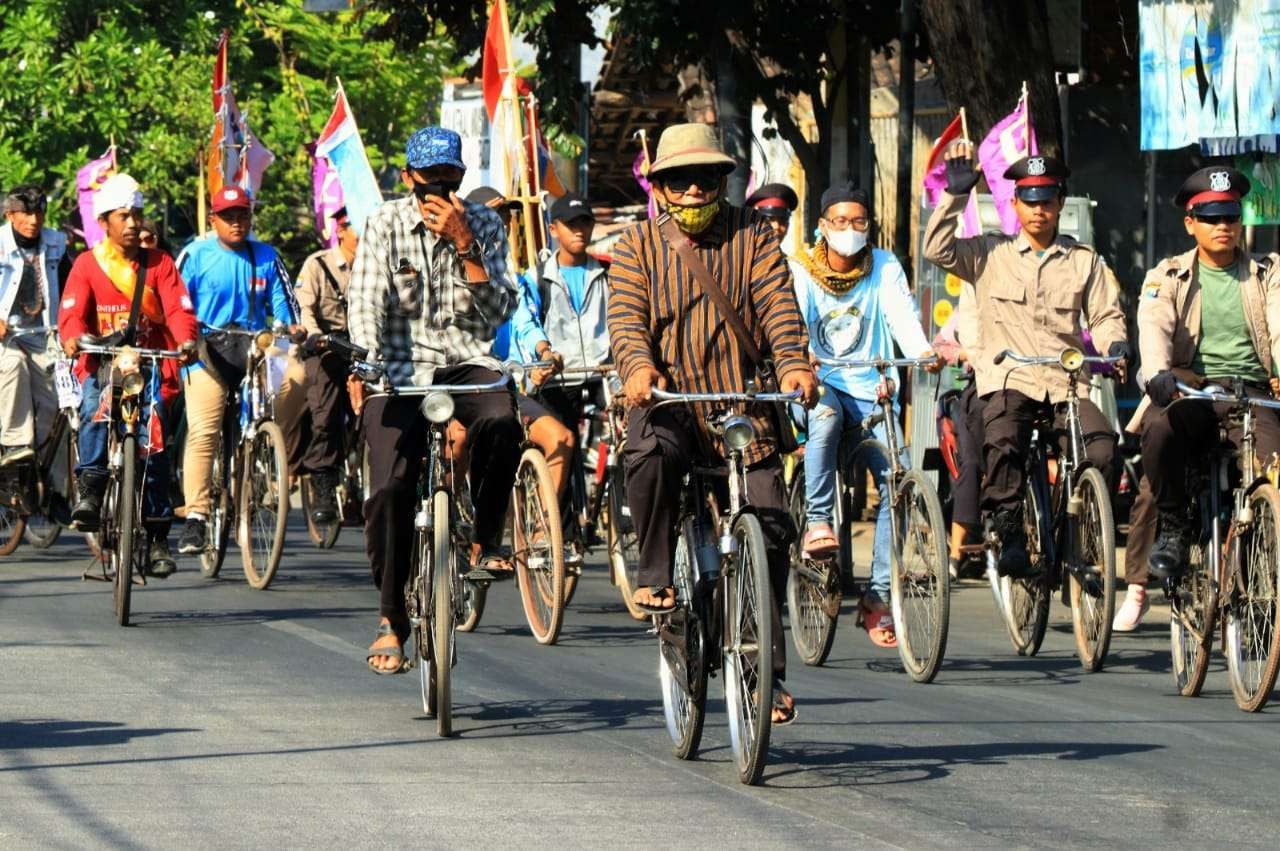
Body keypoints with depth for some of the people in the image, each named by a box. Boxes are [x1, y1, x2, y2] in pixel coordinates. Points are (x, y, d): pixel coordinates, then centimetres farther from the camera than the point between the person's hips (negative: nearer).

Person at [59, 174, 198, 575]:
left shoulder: (159, 264, 7)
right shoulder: (87, 264, 4)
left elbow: (178, 309, -5)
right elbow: (72, 312, -8)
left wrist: (186, 340, -27)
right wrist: (73, 338, -31)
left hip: (150, 364, 1)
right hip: (101, 363, -1)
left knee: (153, 435, -10)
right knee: (95, 413, -33)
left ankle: (157, 536, -3)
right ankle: (90, 492, -26)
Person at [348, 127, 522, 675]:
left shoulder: (483, 225, 4)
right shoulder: (386, 226, 0)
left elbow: (500, 310, -4)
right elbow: (366, 303, -10)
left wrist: (466, 247, -16)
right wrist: (365, 365, -28)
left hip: (467, 363, 1)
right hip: (401, 368, -1)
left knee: (500, 423, -34)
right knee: (391, 487, -18)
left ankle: (484, 543, -12)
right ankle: (392, 619, -2)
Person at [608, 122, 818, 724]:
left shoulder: (755, 238, 8)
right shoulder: (637, 246, 8)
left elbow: (779, 309, -5)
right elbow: (626, 319, -7)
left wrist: (794, 364, -26)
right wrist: (638, 366, -29)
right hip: (667, 400, -1)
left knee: (770, 528, -9)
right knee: (650, 453, -36)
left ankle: (768, 672, 2)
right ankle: (654, 576, -16)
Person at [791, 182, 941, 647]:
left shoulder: (884, 267, 5)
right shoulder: (801, 272, 1)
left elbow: (902, 314, -11)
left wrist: (922, 351, -32)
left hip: (871, 389, 2)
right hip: (821, 383, -1)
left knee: (896, 480, -16)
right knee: (825, 413, -39)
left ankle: (879, 594, -10)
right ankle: (817, 522, -33)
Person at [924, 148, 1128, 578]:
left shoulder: (1084, 261, 17)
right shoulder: (990, 254, 12)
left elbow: (1105, 315, 15)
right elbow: (938, 250, -1)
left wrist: (1114, 343, -6)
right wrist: (955, 193, -6)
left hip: (1067, 381, 2)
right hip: (1008, 377, -1)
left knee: (1102, 450, -24)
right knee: (1001, 442, -33)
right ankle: (1010, 538, -24)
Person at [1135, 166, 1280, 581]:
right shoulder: (1168, 277, 11)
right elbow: (1154, 326, -8)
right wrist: (1158, 373, -31)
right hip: (1188, 390, 0)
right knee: (1160, 428, -34)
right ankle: (1172, 528, -13)